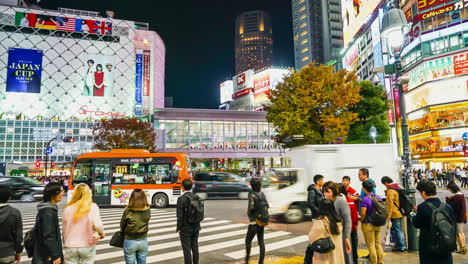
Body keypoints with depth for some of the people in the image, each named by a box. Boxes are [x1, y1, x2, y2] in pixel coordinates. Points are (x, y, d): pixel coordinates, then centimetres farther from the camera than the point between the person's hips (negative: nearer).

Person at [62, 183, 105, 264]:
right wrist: (101, 233, -2)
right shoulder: (92, 207, -11)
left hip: (71, 246, 2)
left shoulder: (68, 208, -4)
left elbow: (64, 229, 3)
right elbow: (97, 225, -22)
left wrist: (65, 243, 17)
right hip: (87, 246, -1)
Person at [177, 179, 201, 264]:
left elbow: (180, 215, -17)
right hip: (196, 228, 6)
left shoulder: (181, 199, -16)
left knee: (187, 250, 3)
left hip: (185, 228, -6)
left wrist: (179, 228, -6)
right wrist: (197, 226, 15)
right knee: (195, 248, 16)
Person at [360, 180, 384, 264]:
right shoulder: (378, 197, 1)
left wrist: (362, 220, -4)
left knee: (371, 245, 4)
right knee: (378, 244, 17)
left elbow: (363, 213, -22)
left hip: (368, 225, -6)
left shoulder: (365, 199, -19)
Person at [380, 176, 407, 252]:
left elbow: (390, 204, -19)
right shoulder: (398, 188, 8)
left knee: (397, 230, 1)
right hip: (401, 213, 9)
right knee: (399, 229, 18)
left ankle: (401, 246, 8)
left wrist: (389, 216, -13)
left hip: (395, 214, -9)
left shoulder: (390, 191, -18)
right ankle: (403, 245, 27)